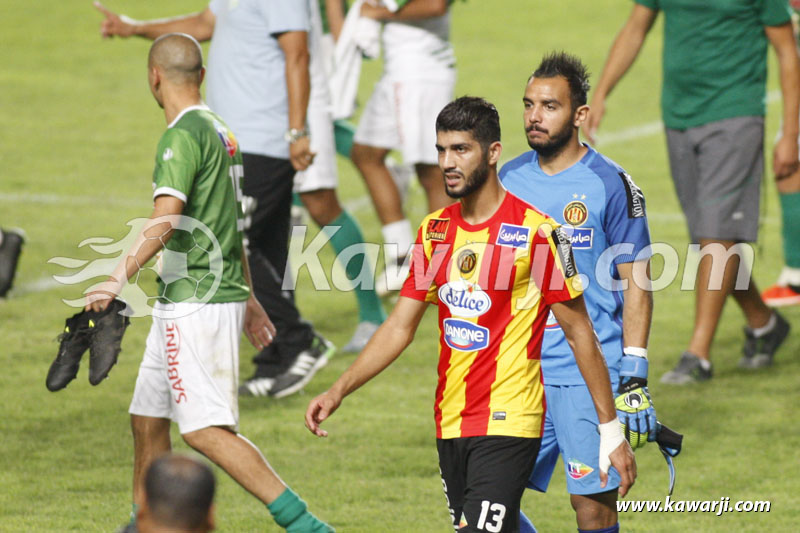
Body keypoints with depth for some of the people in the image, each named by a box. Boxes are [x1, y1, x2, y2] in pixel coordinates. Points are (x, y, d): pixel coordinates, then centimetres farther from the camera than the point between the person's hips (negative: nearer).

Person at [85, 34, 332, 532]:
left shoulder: (184, 135, -14)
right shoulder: (220, 131, 16)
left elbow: (166, 220, -28)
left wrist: (121, 277, -36)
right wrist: (247, 297, 34)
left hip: (196, 304, -10)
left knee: (206, 430, -15)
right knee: (147, 418, 16)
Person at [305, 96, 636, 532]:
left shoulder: (535, 231, -8)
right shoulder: (435, 231, 10)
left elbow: (579, 332, -4)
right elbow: (400, 327, 13)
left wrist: (611, 432, -4)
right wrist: (339, 391, 1)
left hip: (507, 426, -6)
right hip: (451, 426, 6)